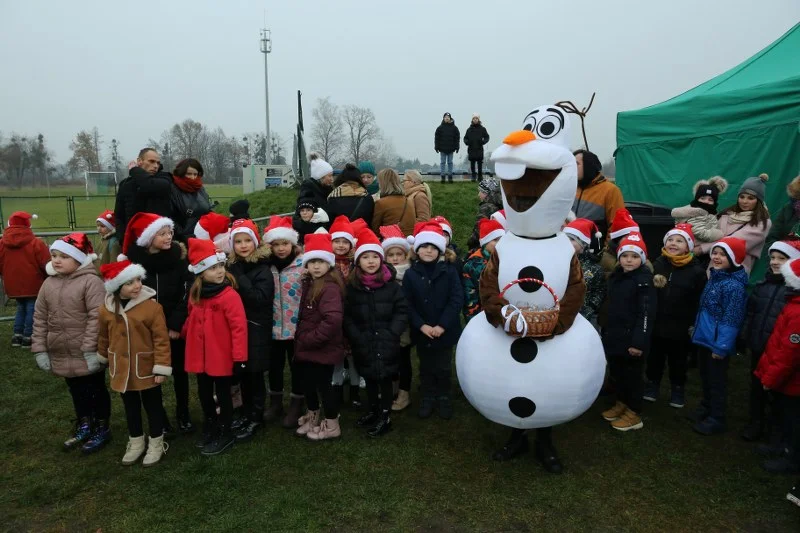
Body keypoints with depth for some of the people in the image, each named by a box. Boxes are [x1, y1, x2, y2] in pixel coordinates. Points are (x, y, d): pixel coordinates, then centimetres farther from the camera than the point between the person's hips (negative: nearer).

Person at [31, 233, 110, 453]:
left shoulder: (90, 281, -17)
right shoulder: (48, 284, 3)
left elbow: (97, 317, -21)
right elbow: (39, 319, 7)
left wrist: (91, 349, -22)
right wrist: (40, 350, 3)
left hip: (88, 354, -6)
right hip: (62, 354, 6)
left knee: (96, 391, 11)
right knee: (77, 392, 21)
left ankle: (102, 429, 28)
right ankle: (83, 427, 39)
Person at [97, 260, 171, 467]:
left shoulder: (152, 306, -19)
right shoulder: (106, 309, -5)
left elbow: (161, 340, -16)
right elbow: (104, 338, 11)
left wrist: (161, 367, -16)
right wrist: (104, 360, 22)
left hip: (146, 369, -4)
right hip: (122, 369, 4)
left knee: (153, 406, 12)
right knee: (130, 407, 20)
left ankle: (156, 443, 29)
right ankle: (136, 442, 38)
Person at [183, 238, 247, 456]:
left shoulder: (230, 295, -18)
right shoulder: (196, 295, 1)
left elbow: (239, 328, -20)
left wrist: (239, 357, -21)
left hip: (222, 356, -6)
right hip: (200, 355, 6)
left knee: (223, 394, 9)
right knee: (204, 393, 20)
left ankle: (225, 434, 26)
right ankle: (210, 427, 41)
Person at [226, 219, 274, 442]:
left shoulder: (263, 268, -11)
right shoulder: (232, 266, 8)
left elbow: (260, 298, -23)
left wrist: (239, 278, -24)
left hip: (256, 330, -6)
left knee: (254, 375, 3)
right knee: (242, 374, 15)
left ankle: (256, 418, 16)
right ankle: (247, 414, 30)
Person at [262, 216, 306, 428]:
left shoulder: (303, 264, -10)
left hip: (297, 326, -3)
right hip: (274, 326, 4)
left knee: (297, 366, 10)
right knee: (274, 365, 17)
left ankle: (296, 406, 26)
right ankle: (275, 403, 36)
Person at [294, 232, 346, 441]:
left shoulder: (330, 287, -21)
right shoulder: (309, 283, 8)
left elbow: (332, 319, -32)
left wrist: (309, 339, -22)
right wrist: (301, 338, 7)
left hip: (323, 349, -9)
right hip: (308, 348, 9)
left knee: (323, 385, 6)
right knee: (308, 383, 21)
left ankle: (331, 426, 24)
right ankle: (312, 417, 43)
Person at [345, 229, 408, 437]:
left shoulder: (392, 285, -4)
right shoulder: (352, 287, -1)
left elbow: (402, 312, -5)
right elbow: (347, 316, -1)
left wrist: (391, 335, -13)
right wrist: (357, 338, -10)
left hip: (386, 344, -2)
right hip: (363, 345, 2)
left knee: (385, 379, 6)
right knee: (369, 379, 16)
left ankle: (385, 417, 20)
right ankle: (373, 411, 35)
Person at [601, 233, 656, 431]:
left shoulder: (644, 281, -15)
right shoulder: (615, 276, 9)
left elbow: (646, 314, -19)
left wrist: (639, 341, -23)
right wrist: (606, 331, 19)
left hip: (632, 338, -8)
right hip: (615, 336, 8)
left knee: (631, 375, 4)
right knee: (616, 372, 19)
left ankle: (634, 414, 19)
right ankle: (621, 404, 38)